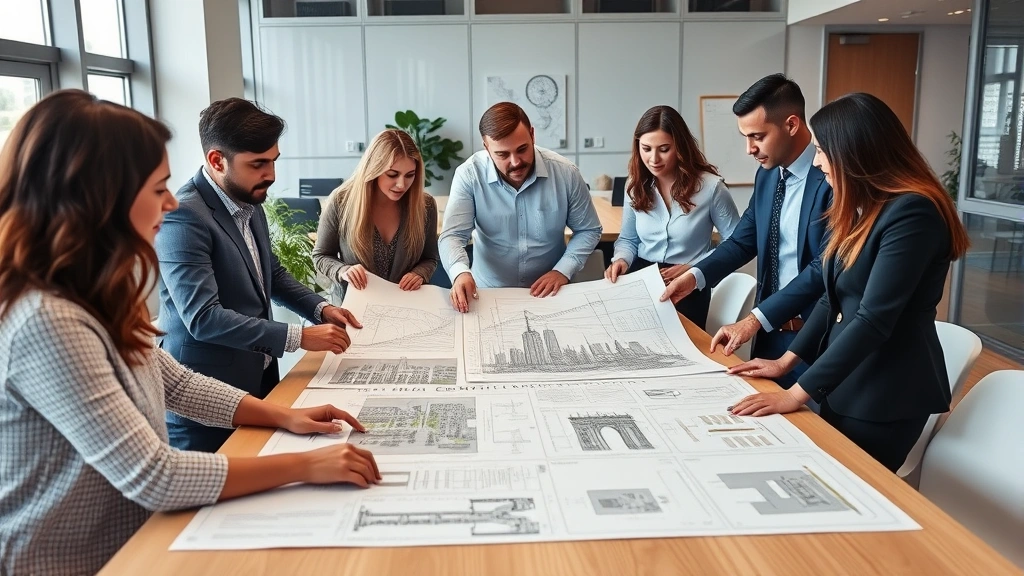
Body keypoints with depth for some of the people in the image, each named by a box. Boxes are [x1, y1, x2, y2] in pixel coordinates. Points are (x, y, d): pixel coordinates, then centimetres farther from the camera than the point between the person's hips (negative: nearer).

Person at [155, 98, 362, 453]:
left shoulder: (249, 202, 5)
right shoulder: (183, 217, -21)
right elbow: (203, 318, -26)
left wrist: (320, 309, 3)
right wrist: (298, 337, -26)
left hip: (258, 375, 8)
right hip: (206, 394, -8)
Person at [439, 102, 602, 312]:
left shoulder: (565, 172, -8)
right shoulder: (469, 175, -11)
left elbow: (588, 230, 4)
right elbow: (453, 235, -15)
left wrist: (563, 270, -11)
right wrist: (461, 272, -36)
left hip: (548, 294, 0)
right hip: (489, 295, 0)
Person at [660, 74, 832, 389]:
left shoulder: (833, 176, -18)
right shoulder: (767, 175, 6)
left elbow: (825, 268, -22)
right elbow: (743, 240, 12)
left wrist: (754, 319, -24)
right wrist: (696, 275, -4)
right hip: (770, 329, 7)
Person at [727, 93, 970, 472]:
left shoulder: (912, 213, -21)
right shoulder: (863, 209, 8)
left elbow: (874, 319, -26)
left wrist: (796, 394, -25)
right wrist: (787, 360, 6)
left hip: (885, 395, -8)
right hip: (845, 380, 8)